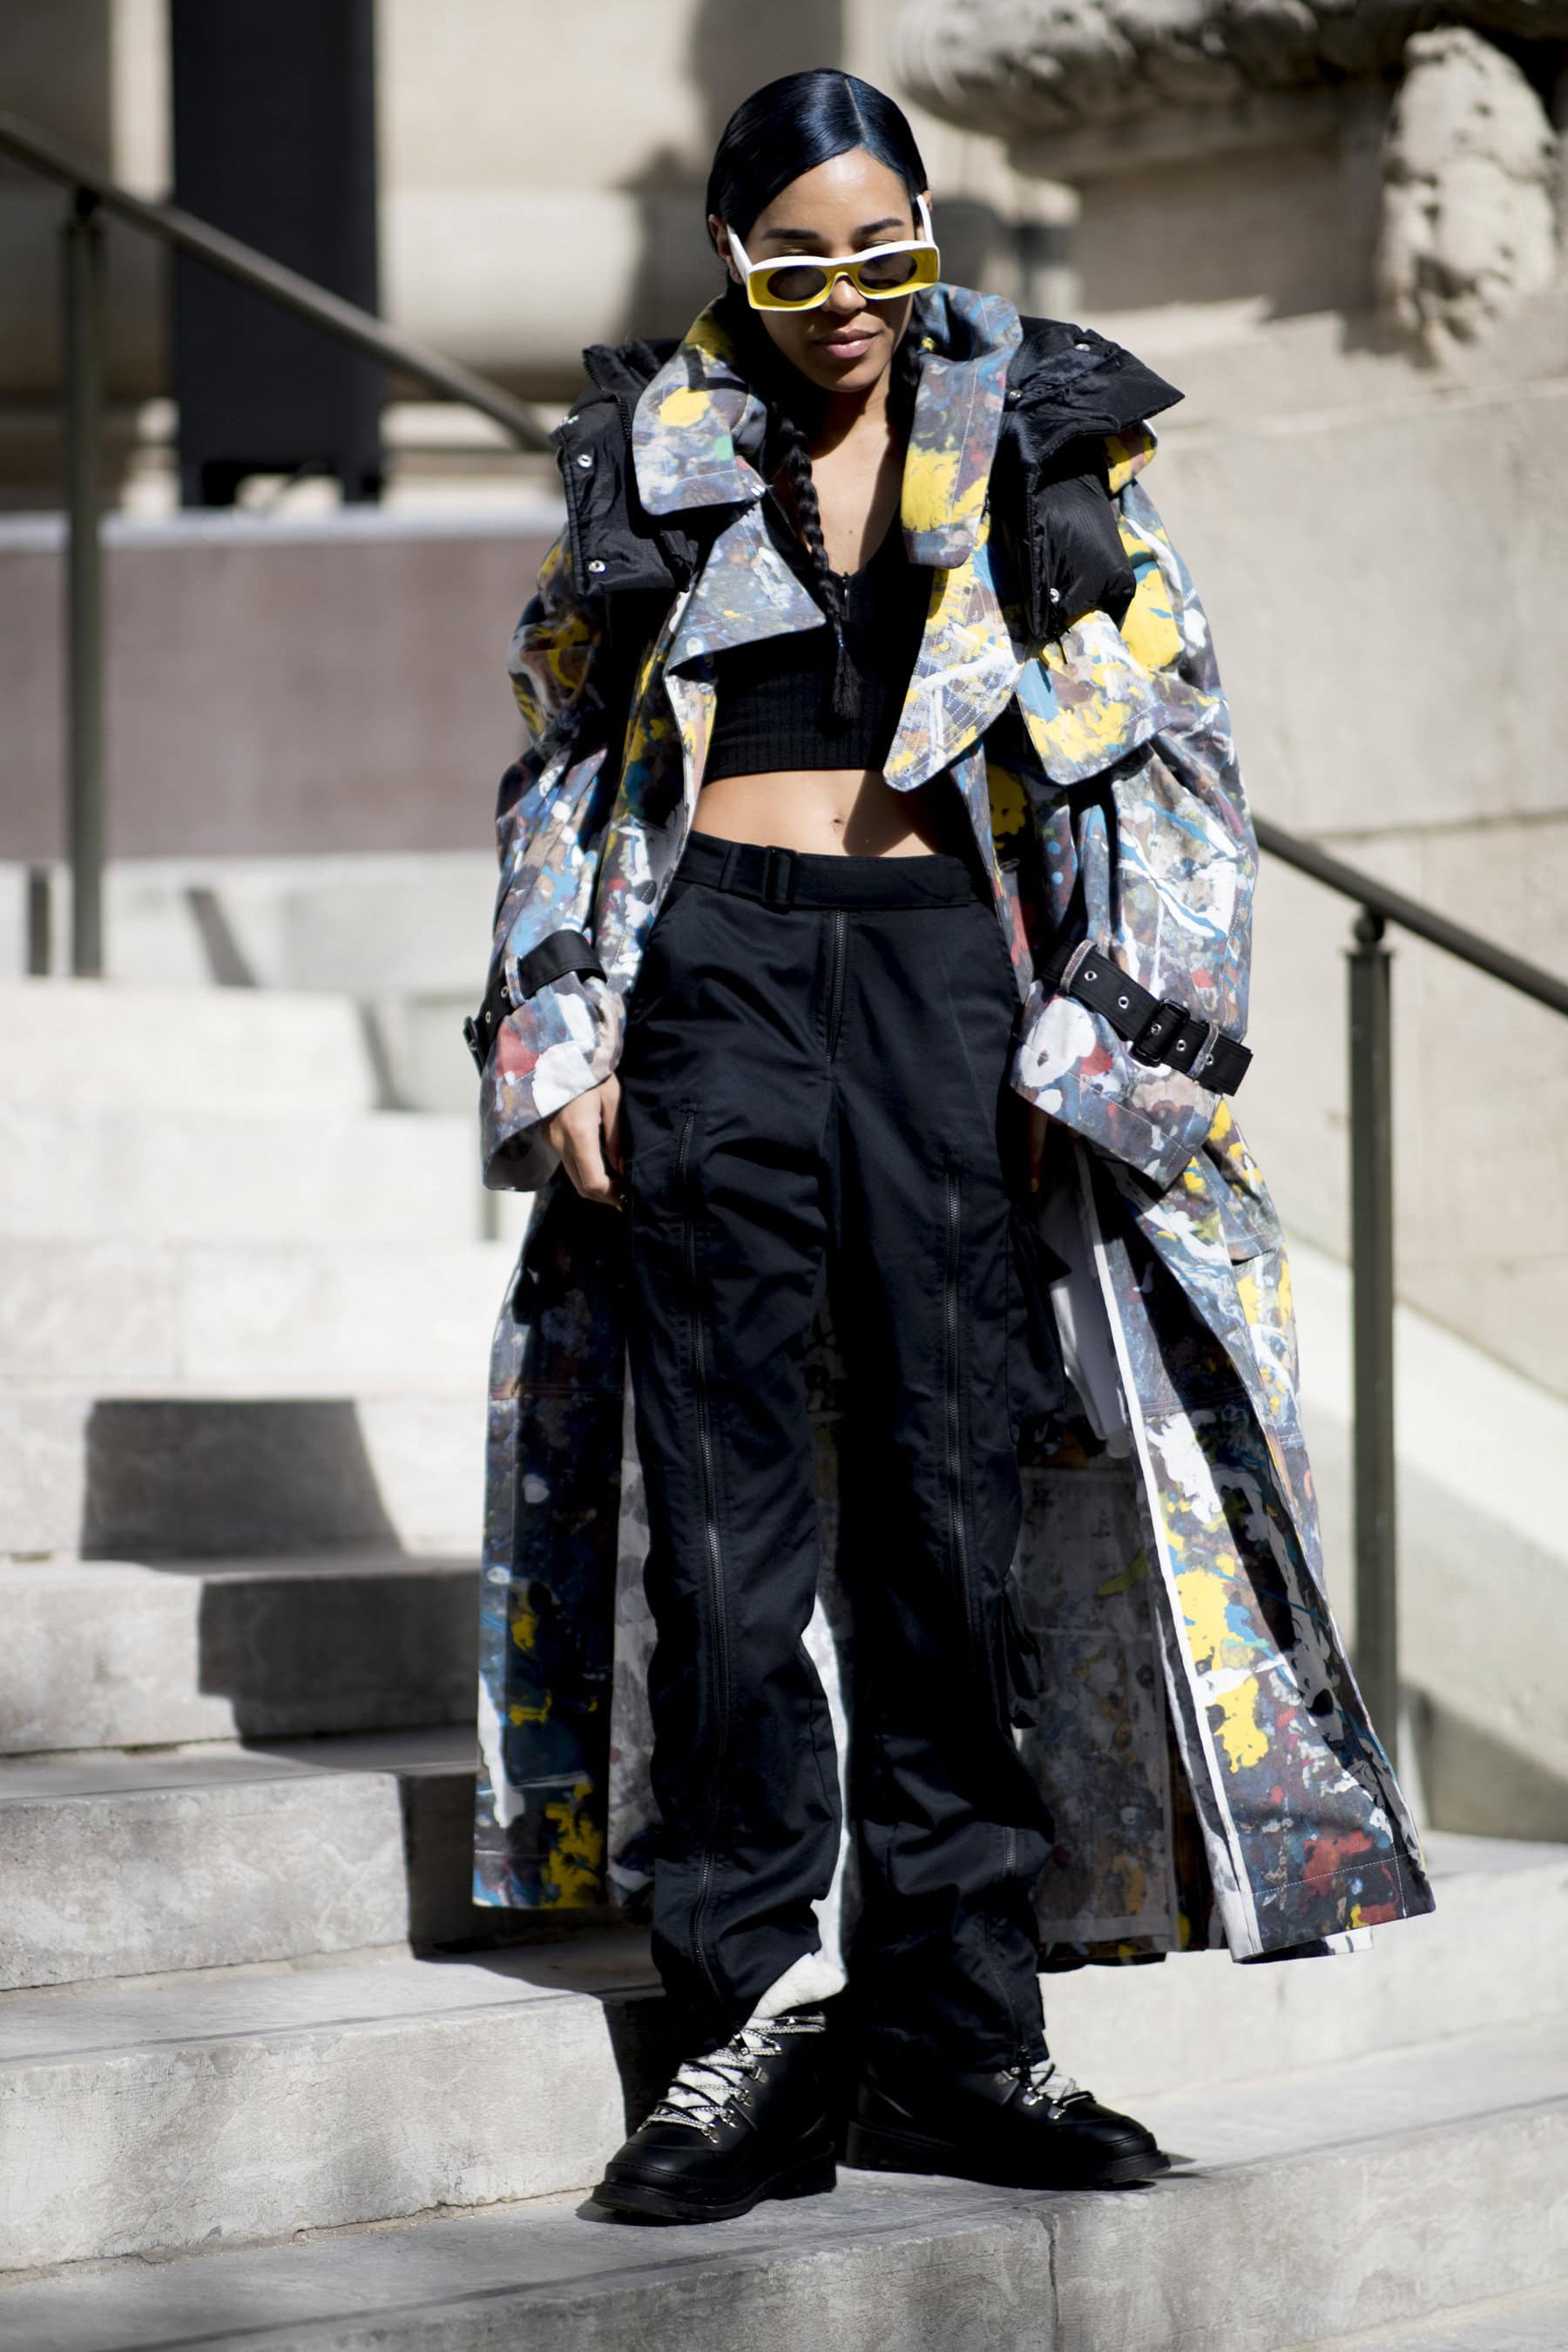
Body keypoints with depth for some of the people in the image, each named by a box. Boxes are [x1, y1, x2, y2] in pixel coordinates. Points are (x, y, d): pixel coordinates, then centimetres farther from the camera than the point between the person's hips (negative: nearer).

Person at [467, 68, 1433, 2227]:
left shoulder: (1045, 439, 8)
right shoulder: (656, 453, 11)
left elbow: (1172, 747, 5)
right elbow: (561, 763, 15)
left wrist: (1106, 1043, -4)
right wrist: (560, 1049, 5)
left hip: (951, 973, 0)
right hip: (716, 974, 1)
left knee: (960, 1492, -1)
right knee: (731, 1511, -2)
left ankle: (954, 2028, 6)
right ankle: (759, 2023, 2)